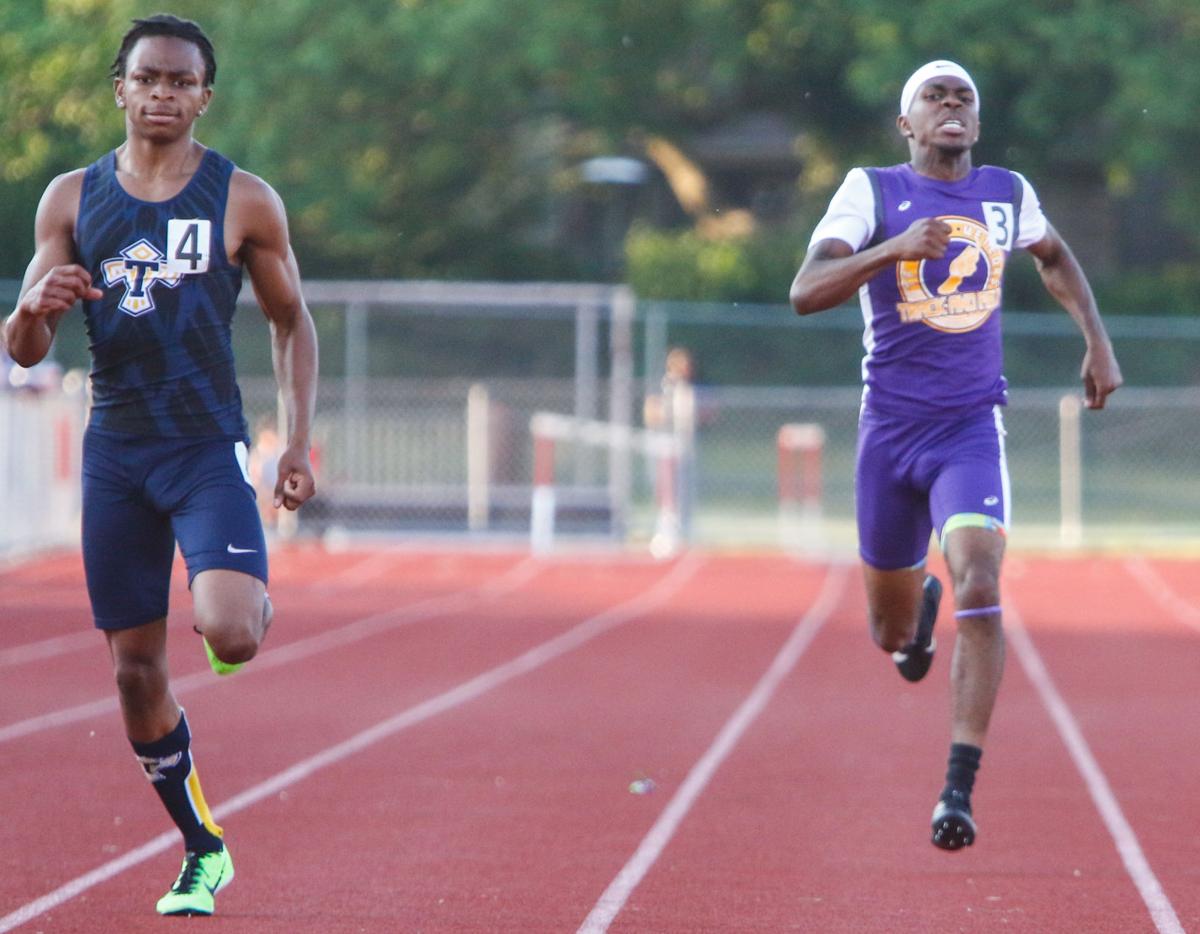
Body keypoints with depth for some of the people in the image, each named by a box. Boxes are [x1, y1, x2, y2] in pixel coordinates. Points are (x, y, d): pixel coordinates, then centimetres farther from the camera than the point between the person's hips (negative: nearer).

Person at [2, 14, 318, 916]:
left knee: (231, 634, -24)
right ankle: (203, 850, 22)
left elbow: (292, 322, 10)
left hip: (209, 447, -3)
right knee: (136, 670, 5)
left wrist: (300, 442, 1)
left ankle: (254, 599, 15)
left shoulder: (245, 201, -2)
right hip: (115, 451, 3)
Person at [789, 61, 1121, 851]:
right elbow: (805, 293, -17)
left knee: (979, 589, -23)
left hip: (972, 430, 0)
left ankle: (959, 791, -23)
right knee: (892, 630, 12)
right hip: (890, 430, 0)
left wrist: (1098, 343, 19)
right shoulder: (872, 192, -4)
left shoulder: (1008, 193, 6)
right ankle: (918, 614, 53)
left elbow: (1055, 257, 29)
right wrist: (896, 248, -30)